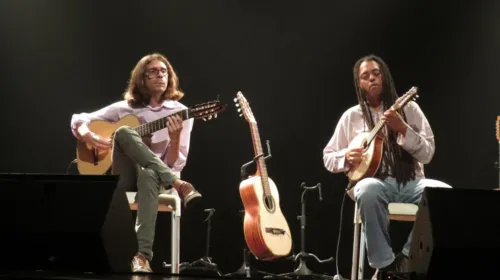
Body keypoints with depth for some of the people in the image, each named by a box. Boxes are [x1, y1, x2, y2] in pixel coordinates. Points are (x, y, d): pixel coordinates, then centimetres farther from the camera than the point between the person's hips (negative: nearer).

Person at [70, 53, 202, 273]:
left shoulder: (179, 113, 4)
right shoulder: (125, 108, 9)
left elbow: (175, 164, -2)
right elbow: (78, 120, 12)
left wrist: (175, 138, -22)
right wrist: (89, 137, -11)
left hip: (157, 176, -1)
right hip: (125, 178, 2)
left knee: (148, 175, -42)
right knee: (123, 132, -29)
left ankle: (142, 255, -52)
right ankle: (179, 185, -37)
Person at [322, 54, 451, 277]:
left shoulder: (408, 108, 8)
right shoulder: (351, 116, 11)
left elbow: (427, 154, 1)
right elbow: (328, 157, 16)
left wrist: (403, 129, -15)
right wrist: (346, 157, -7)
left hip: (410, 183, 1)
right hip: (377, 183, -1)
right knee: (368, 190, -39)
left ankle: (408, 258, -14)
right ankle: (385, 264, -23)